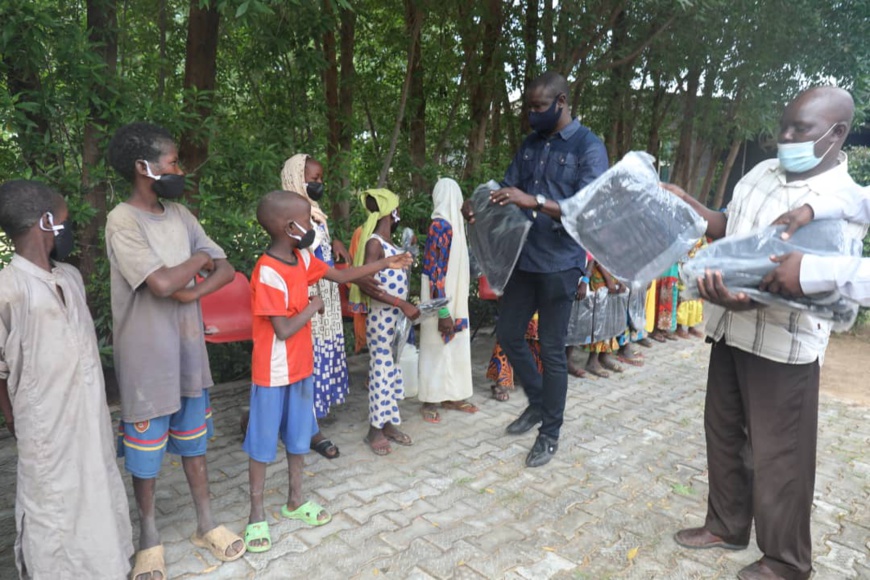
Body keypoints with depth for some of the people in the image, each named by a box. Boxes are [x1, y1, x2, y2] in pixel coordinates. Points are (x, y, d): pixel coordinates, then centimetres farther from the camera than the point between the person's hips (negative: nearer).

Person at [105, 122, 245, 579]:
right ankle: (149, 540, 31)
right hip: (147, 359, -6)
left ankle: (205, 525, 33)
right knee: (146, 452, 11)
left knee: (194, 441, 17)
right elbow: (162, 283, -28)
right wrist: (199, 258, -10)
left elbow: (225, 270, 3)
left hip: (189, 350, 6)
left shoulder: (180, 214, 4)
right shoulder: (123, 220, -16)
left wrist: (191, 292, -16)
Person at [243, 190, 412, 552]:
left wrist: (385, 264, 9)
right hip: (273, 373, -8)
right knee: (263, 443, 8)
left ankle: (295, 501, 36)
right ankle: (257, 514, 24)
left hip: (301, 368, 8)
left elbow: (341, 275, 12)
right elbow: (284, 330, -27)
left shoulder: (302, 259, -1)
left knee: (298, 437, 19)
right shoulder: (267, 274, -25)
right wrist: (314, 306, -13)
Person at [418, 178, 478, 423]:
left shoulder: (455, 222, 11)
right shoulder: (440, 226, -17)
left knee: (455, 346, 14)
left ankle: (451, 396, 25)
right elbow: (435, 271, -21)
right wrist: (443, 312, -23)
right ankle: (429, 401, 13)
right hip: (441, 300, -9)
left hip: (455, 298, 9)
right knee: (436, 348, 1)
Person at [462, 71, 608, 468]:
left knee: (552, 350, 2)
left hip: (560, 264, -6)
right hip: (523, 257, 7)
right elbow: (508, 190, 10)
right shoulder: (529, 145, 11)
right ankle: (538, 402, 36)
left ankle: (550, 433, 20)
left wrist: (534, 201, -31)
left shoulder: (588, 147, -9)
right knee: (508, 335, 13)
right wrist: (480, 208, -12)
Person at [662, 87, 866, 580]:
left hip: (784, 345, -7)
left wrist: (749, 299, -41)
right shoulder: (763, 172, 8)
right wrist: (686, 202, 5)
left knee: (777, 455, 5)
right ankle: (727, 525, 38)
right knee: (724, 433, 18)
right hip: (731, 330, 7)